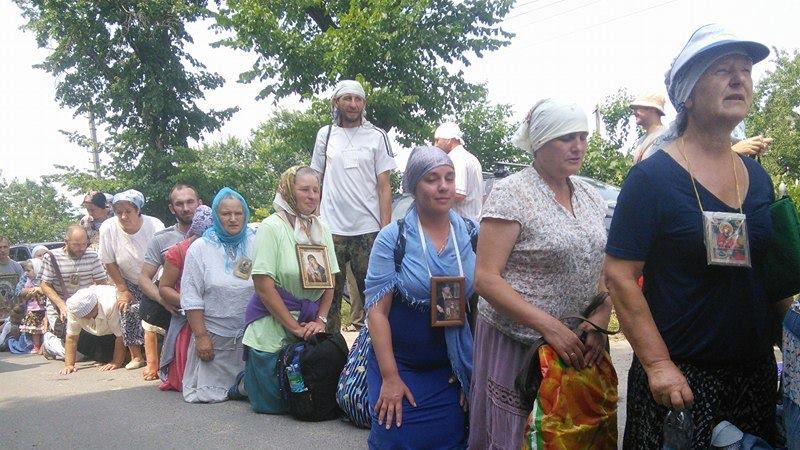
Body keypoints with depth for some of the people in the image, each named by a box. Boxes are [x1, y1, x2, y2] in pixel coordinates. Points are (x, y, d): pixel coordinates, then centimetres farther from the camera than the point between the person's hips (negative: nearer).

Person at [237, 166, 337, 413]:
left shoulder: (322, 228, 5)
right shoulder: (272, 226, -12)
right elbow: (264, 286, -17)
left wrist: (320, 321, -6)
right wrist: (295, 328, -16)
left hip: (311, 324, 6)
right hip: (272, 325, -5)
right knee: (272, 403, -3)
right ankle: (245, 381, 29)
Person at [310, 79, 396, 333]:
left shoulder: (376, 136, 4)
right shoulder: (325, 135, 9)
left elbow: (384, 187, 2)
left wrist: (386, 228, -5)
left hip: (368, 229, -1)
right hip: (331, 228, 1)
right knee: (330, 292, 6)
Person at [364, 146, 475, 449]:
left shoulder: (471, 235, -3)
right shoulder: (392, 238, -11)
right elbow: (377, 310, -12)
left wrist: (474, 367, 1)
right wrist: (390, 377, -16)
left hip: (453, 370, 2)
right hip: (400, 366, -2)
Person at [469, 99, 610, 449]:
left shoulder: (590, 195, 7)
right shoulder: (511, 194, -13)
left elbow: (602, 268, 11)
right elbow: (485, 278, -17)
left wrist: (601, 319, -7)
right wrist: (548, 325, -24)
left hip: (579, 344, 6)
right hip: (518, 342, -6)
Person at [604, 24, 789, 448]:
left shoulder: (758, 178, 6)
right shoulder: (651, 177, -12)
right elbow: (620, 276, -16)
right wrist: (658, 365, -20)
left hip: (756, 369, 6)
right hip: (679, 375, -6)